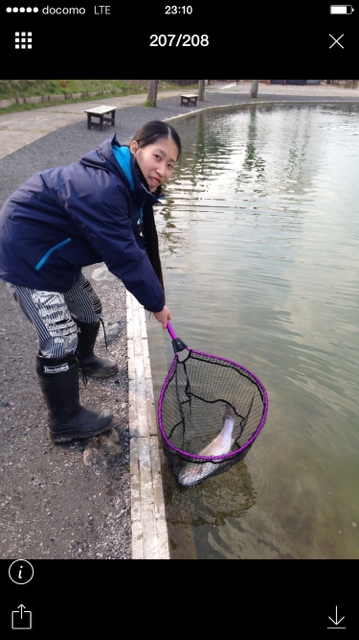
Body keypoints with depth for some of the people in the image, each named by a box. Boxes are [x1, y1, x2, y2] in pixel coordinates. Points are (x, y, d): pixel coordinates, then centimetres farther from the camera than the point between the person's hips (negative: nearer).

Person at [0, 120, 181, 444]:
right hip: (27, 255, -10)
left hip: (55, 253, 10)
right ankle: (65, 422, 14)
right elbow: (124, 257, -31)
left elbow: (142, 246, 1)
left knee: (90, 308, 24)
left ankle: (84, 360, 54)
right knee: (60, 341, -6)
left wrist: (156, 296, -2)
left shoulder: (132, 185, -1)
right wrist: (156, 303, -19)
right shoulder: (101, 190, -34)